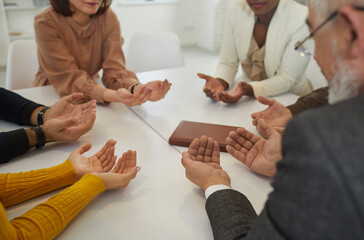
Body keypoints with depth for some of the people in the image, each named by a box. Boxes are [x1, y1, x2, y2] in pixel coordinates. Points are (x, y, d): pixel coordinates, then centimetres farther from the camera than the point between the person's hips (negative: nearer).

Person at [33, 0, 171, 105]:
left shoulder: (108, 18, -7)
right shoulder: (45, 23, -16)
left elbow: (114, 69, -15)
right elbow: (70, 78, -24)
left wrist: (136, 88, -38)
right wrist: (111, 95, -44)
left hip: (89, 101, 1)